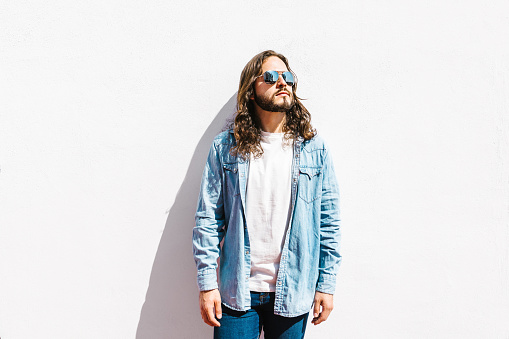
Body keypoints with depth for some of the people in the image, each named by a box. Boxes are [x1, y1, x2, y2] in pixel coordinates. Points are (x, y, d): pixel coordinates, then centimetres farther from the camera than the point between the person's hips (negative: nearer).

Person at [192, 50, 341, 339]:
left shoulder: (314, 149, 1)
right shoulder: (226, 147, -2)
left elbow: (329, 222, 2)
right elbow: (208, 219, -1)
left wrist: (327, 284, 1)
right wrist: (207, 283, -5)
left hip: (293, 292, 1)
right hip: (237, 291, -1)